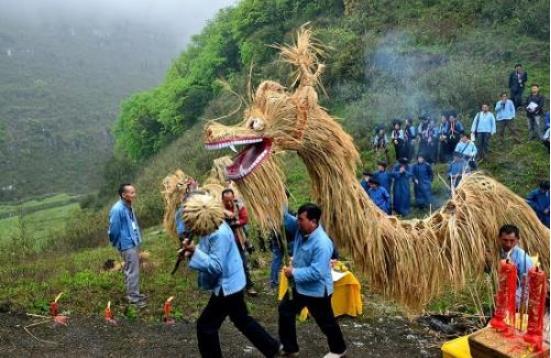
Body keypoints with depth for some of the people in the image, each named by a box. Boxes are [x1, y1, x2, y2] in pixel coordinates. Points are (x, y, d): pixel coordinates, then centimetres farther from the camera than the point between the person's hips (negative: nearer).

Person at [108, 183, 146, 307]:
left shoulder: (128, 207, 5)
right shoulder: (117, 209, -22)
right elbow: (114, 229, -16)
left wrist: (136, 239, 16)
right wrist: (118, 244, -5)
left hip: (134, 243, 9)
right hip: (128, 245, -9)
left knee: (132, 270, 17)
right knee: (132, 271, -2)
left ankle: (133, 293, 29)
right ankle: (133, 297, 8)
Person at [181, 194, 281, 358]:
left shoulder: (219, 235, -29)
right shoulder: (214, 227, 1)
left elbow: (215, 266, -30)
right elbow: (211, 254, 13)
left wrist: (194, 251, -36)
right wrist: (193, 250, -3)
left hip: (226, 287, -10)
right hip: (231, 284, 10)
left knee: (205, 325, 1)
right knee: (242, 320, 24)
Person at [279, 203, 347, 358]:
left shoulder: (322, 243, -33)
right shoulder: (301, 229, -9)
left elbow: (316, 272, -33)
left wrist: (294, 273, -25)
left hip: (316, 290, -8)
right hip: (299, 285, 9)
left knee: (326, 322, 12)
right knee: (285, 310, 19)